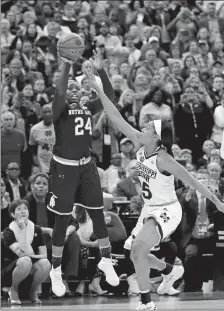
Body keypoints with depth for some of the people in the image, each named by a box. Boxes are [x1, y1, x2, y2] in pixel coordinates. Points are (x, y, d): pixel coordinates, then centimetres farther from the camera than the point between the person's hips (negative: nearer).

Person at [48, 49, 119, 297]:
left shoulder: (88, 109, 7)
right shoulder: (60, 109, -8)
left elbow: (109, 96, -4)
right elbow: (59, 93, -30)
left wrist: (100, 69, -14)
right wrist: (66, 65, -29)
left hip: (86, 166, 5)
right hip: (64, 167, -5)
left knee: (98, 214, 7)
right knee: (62, 220, 0)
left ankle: (106, 261, 21)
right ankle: (56, 270, 12)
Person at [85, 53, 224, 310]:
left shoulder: (163, 159, -25)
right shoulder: (139, 145, -6)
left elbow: (191, 181, -21)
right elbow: (116, 118, -7)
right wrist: (97, 89, -13)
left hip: (166, 211, -8)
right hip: (150, 209, 8)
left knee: (138, 251, -23)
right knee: (140, 254, 17)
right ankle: (170, 271, 46)